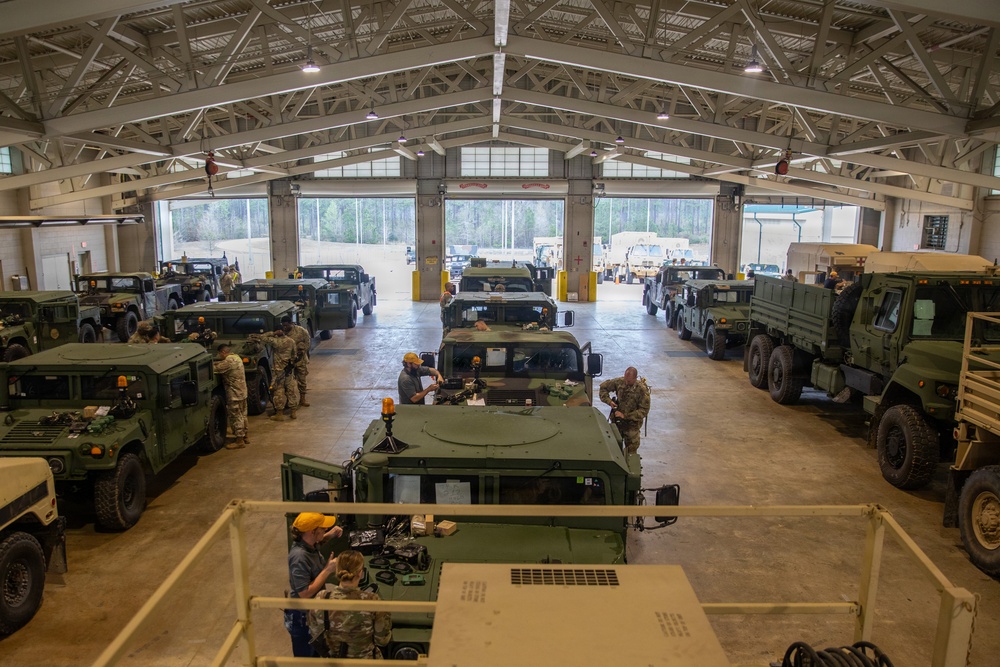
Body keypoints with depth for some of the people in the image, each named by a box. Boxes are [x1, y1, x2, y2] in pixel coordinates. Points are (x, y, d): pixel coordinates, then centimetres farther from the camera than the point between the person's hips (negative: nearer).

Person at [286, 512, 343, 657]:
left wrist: (329, 535, 2)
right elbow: (305, 593, -32)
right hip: (302, 617, -9)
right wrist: (328, 569, -29)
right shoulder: (299, 557, -33)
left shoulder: (310, 545, -6)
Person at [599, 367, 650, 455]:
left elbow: (644, 411, -19)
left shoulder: (642, 390, -21)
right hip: (617, 420, 3)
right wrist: (609, 401, -11)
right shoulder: (619, 382, -11)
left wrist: (625, 416, -24)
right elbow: (603, 387, 4)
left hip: (632, 423, -3)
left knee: (631, 451, 7)